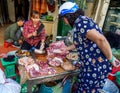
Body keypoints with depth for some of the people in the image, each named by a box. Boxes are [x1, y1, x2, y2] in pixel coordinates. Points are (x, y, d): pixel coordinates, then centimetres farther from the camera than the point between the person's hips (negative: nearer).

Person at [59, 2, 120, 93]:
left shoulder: (80, 22, -21)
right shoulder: (80, 22, 12)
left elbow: (100, 39, -31)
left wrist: (111, 59, -20)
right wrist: (66, 48, 35)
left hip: (96, 65, -9)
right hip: (90, 64, 9)